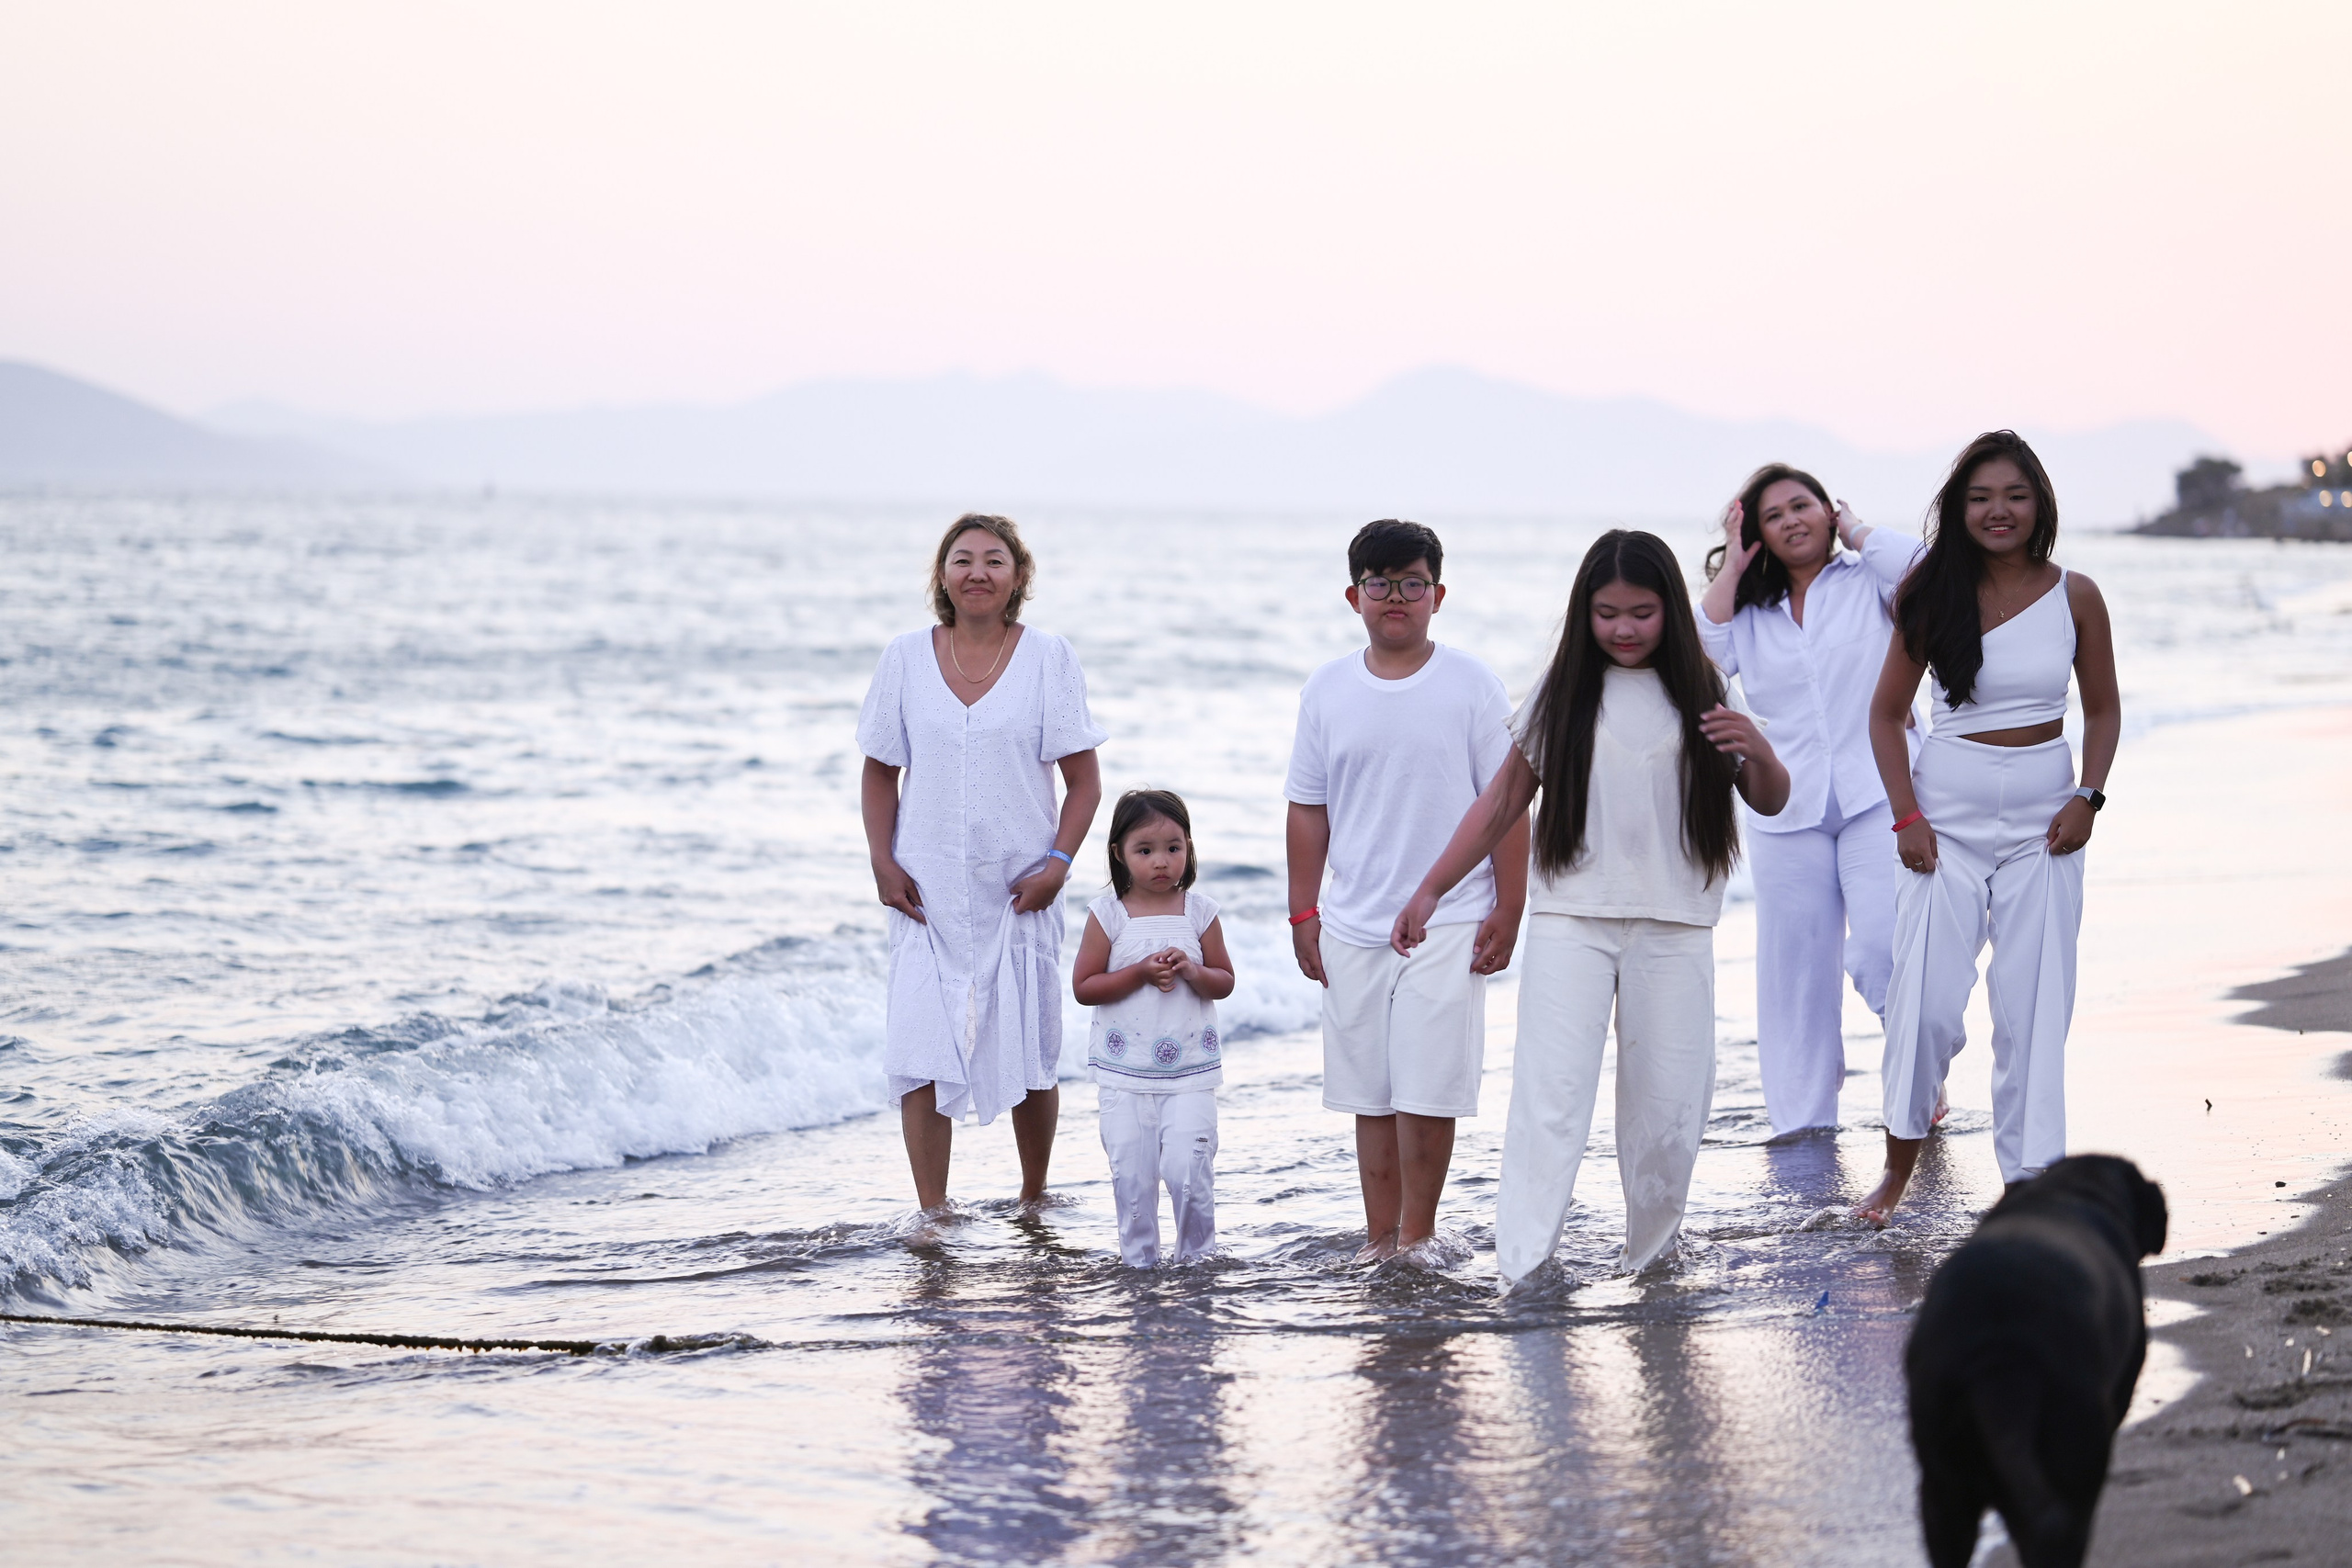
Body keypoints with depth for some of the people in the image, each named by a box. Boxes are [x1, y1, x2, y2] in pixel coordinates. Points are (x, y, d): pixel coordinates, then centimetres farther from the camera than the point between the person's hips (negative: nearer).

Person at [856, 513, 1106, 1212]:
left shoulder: (1048, 658, 0)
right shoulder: (906, 658, 3)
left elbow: (1084, 781, 0)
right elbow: (880, 773, 10)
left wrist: (1058, 862, -12)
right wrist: (882, 862, -2)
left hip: (1019, 891, -1)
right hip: (927, 892, 1)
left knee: (1030, 1055, 7)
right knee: (921, 1054, -7)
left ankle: (1032, 1201, 26)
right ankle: (931, 1219, -3)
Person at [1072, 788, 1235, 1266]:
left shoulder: (1200, 911, 2)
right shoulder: (1108, 914, -3)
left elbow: (1225, 982, 7)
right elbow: (1083, 987, -4)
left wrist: (1192, 971, -14)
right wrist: (1142, 973, -16)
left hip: (1191, 1070, 0)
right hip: (1124, 1071, 0)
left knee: (1189, 1170, -9)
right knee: (1131, 1176, 1)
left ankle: (1197, 1257, 10)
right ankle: (1139, 1262, 16)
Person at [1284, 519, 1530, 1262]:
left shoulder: (1471, 685, -2)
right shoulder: (1327, 689, 6)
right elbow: (1308, 808, 11)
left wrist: (1508, 909, -5)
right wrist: (1302, 913, 8)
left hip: (1448, 923, -3)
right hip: (1351, 926, 3)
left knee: (1428, 1094, -6)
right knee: (1369, 1096, 8)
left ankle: (1417, 1239, 6)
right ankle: (1378, 1241, 16)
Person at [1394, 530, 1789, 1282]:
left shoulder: (1701, 693, 5)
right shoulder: (1562, 695, 6)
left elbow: (1771, 803, 8)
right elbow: (1502, 803, 12)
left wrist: (1760, 753, -15)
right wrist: (1431, 889, 8)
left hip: (1673, 927, 1)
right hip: (1571, 920, -1)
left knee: (1666, 1105, 3)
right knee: (1551, 1094, -13)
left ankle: (1651, 1260, 21)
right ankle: (1525, 1270, -18)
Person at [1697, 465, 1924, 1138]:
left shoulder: (1865, 580, 5)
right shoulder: (1750, 610, 14)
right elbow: (1701, 658, -3)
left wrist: (1854, 528, -1)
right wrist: (1732, 568, 1)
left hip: (1877, 794, -4)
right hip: (1787, 809, 4)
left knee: (1882, 949, -17)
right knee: (1794, 965, 5)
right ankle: (1802, 1120, 15)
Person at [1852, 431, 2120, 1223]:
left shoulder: (2074, 596, 0)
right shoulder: (1934, 595, -2)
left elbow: (2103, 709, 10)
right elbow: (1887, 714, 4)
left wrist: (2088, 796, -5)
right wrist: (1907, 816, -6)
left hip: (2044, 819, 1)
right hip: (1949, 814, -1)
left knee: (2033, 1007, 1)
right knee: (1925, 1000, -4)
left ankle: (2028, 1179, 10)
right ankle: (1899, 1166, 15)